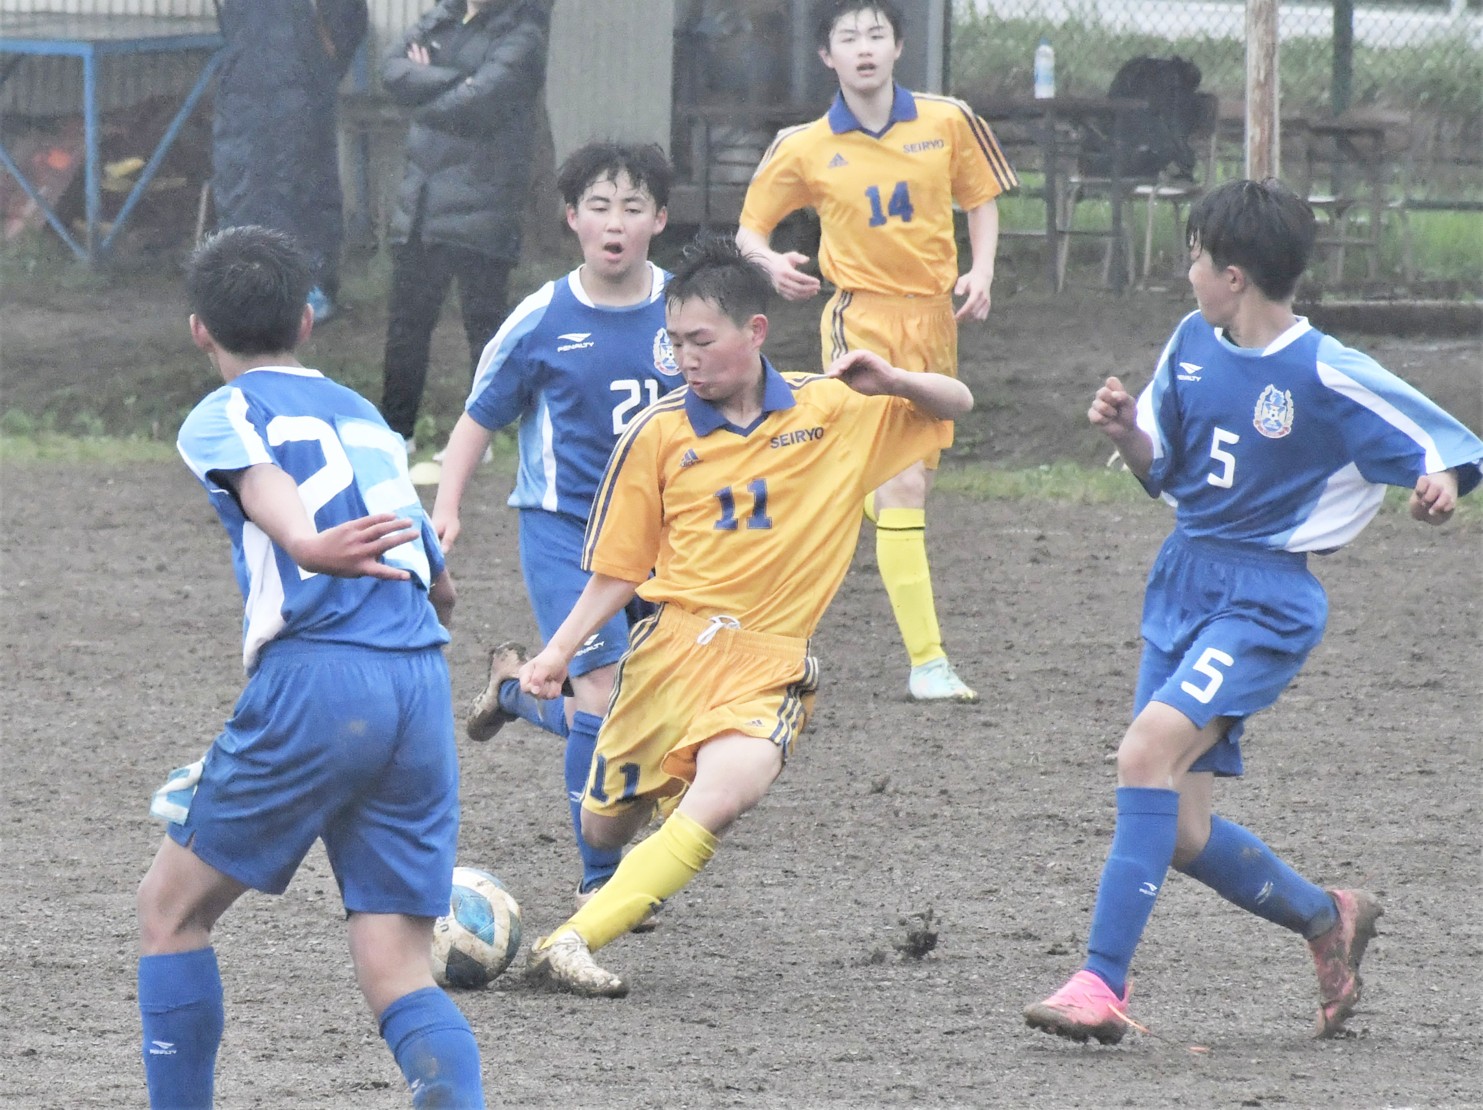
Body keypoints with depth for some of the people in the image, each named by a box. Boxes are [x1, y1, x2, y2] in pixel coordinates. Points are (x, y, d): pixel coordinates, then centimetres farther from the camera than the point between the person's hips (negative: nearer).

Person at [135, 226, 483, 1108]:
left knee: (171, 908, 14)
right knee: (399, 975, 1)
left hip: (315, 678, -5)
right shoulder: (367, 417, 26)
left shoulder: (225, 415, 8)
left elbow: (266, 482, -18)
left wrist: (308, 546, -39)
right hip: (425, 690, 5)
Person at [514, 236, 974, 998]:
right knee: (605, 832, 7)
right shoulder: (658, 434, 1)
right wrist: (559, 652, -7)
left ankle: (573, 942, -30)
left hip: (770, 660, -2)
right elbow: (618, 571, 7)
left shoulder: (833, 411, 2)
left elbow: (954, 406, 11)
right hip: (674, 642, 2)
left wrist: (891, 383, -11)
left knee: (726, 794, -30)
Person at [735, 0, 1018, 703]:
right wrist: (772, 262, -17)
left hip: (933, 320, 4)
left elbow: (981, 199, 13)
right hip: (862, 320, -4)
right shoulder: (806, 149, -5)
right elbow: (749, 229, 5)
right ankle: (927, 663, -15)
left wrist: (981, 272, -4)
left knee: (914, 478, 15)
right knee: (903, 486, -16)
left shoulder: (946, 122, -1)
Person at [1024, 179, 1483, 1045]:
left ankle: (1103, 984, -29)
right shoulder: (1193, 345, 6)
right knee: (1180, 833, 6)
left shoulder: (1325, 376, -13)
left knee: (1150, 748, -27)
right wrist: (1126, 433, -5)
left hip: (1265, 599, -7)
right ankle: (1329, 918, 31)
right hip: (1183, 583, 7)